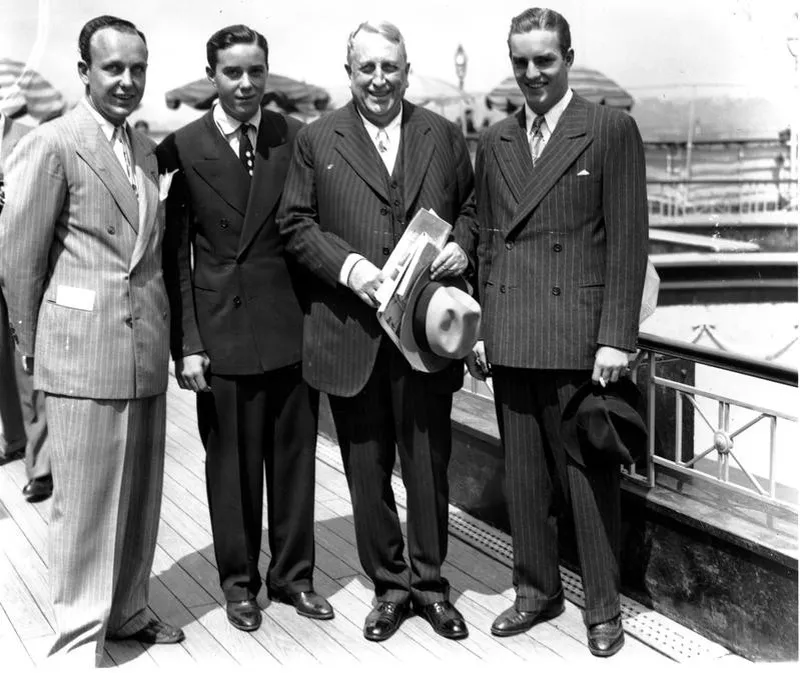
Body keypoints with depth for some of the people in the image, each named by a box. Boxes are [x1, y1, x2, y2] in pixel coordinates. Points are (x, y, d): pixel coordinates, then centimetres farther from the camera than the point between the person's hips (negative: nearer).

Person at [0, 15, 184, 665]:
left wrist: (167, 330, 14)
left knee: (141, 491, 14)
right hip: (85, 352, -6)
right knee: (85, 499, 3)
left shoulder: (146, 148, 13)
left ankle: (128, 611, 31)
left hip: (148, 348, 7)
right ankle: (80, 635, 19)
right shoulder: (53, 145, -9)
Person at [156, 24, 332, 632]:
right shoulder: (182, 148, -2)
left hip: (294, 325, 2)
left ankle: (293, 573, 29)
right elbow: (176, 254, -2)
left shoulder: (297, 138, 2)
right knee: (232, 462, 9)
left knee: (295, 456, 11)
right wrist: (187, 343, -8)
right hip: (223, 330, -2)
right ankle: (239, 580, 28)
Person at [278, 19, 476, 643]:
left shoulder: (445, 135, 9)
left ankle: (430, 583, 27)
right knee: (368, 470, 9)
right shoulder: (316, 140, 4)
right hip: (351, 334, 0)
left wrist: (461, 244, -6)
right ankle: (389, 586, 27)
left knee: (429, 464, 9)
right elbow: (295, 223, 2)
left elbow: (471, 207, 16)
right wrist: (347, 265, -13)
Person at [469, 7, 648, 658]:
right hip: (510, 336, 5)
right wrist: (478, 327, 10)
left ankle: (603, 607, 22)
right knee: (523, 476, 12)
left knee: (589, 476, 5)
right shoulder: (494, 141, 13)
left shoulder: (612, 130, -1)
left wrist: (616, 337, -11)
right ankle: (537, 593, 30)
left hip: (579, 335, -4)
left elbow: (627, 241, -6)